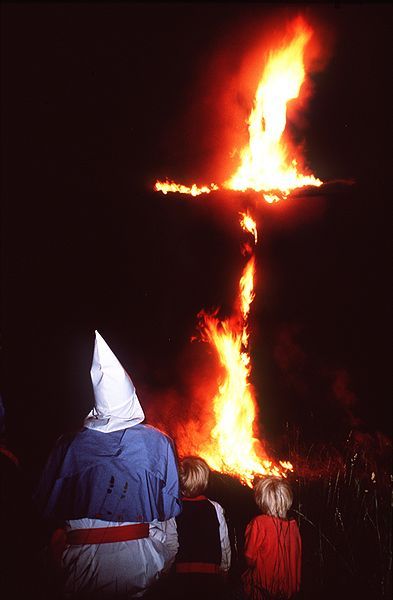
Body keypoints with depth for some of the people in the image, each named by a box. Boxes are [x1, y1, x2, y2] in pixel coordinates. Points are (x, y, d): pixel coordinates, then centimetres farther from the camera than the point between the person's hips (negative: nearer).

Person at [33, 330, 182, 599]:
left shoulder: (67, 445, -7)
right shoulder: (158, 442, -8)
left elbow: (46, 509, 2)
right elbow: (169, 509, -2)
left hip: (83, 568, 0)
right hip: (139, 568, 0)